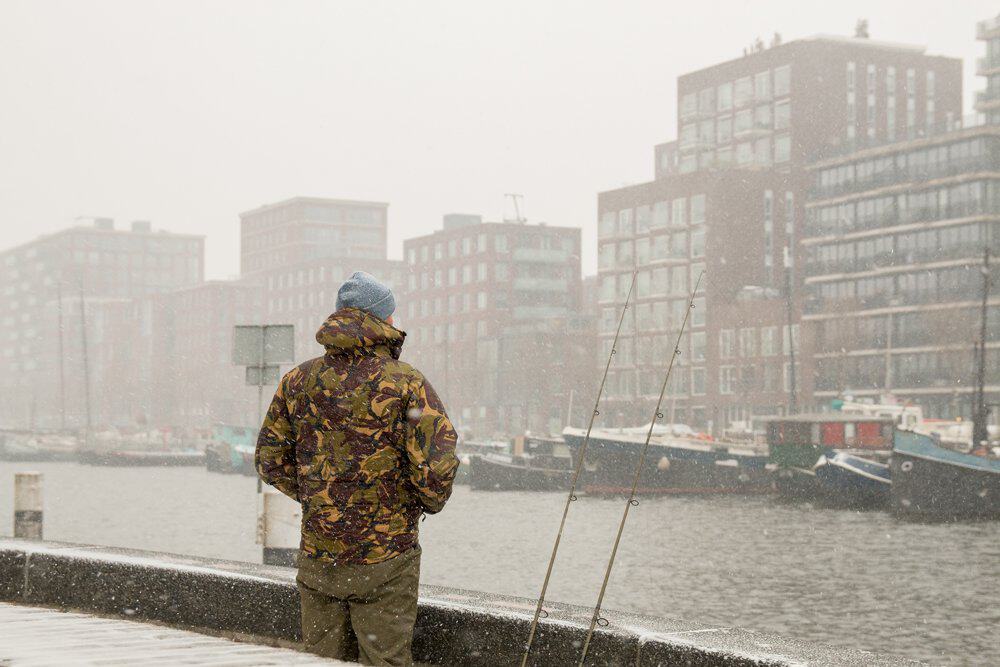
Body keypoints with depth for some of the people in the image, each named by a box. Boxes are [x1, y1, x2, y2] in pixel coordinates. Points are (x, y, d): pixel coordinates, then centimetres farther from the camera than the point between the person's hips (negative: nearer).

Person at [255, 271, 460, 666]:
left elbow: (270, 460, 9)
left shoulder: (298, 381, 4)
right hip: (385, 559, -4)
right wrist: (429, 503, 2)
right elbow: (436, 467, -18)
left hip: (317, 557, 4)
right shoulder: (406, 383, -11)